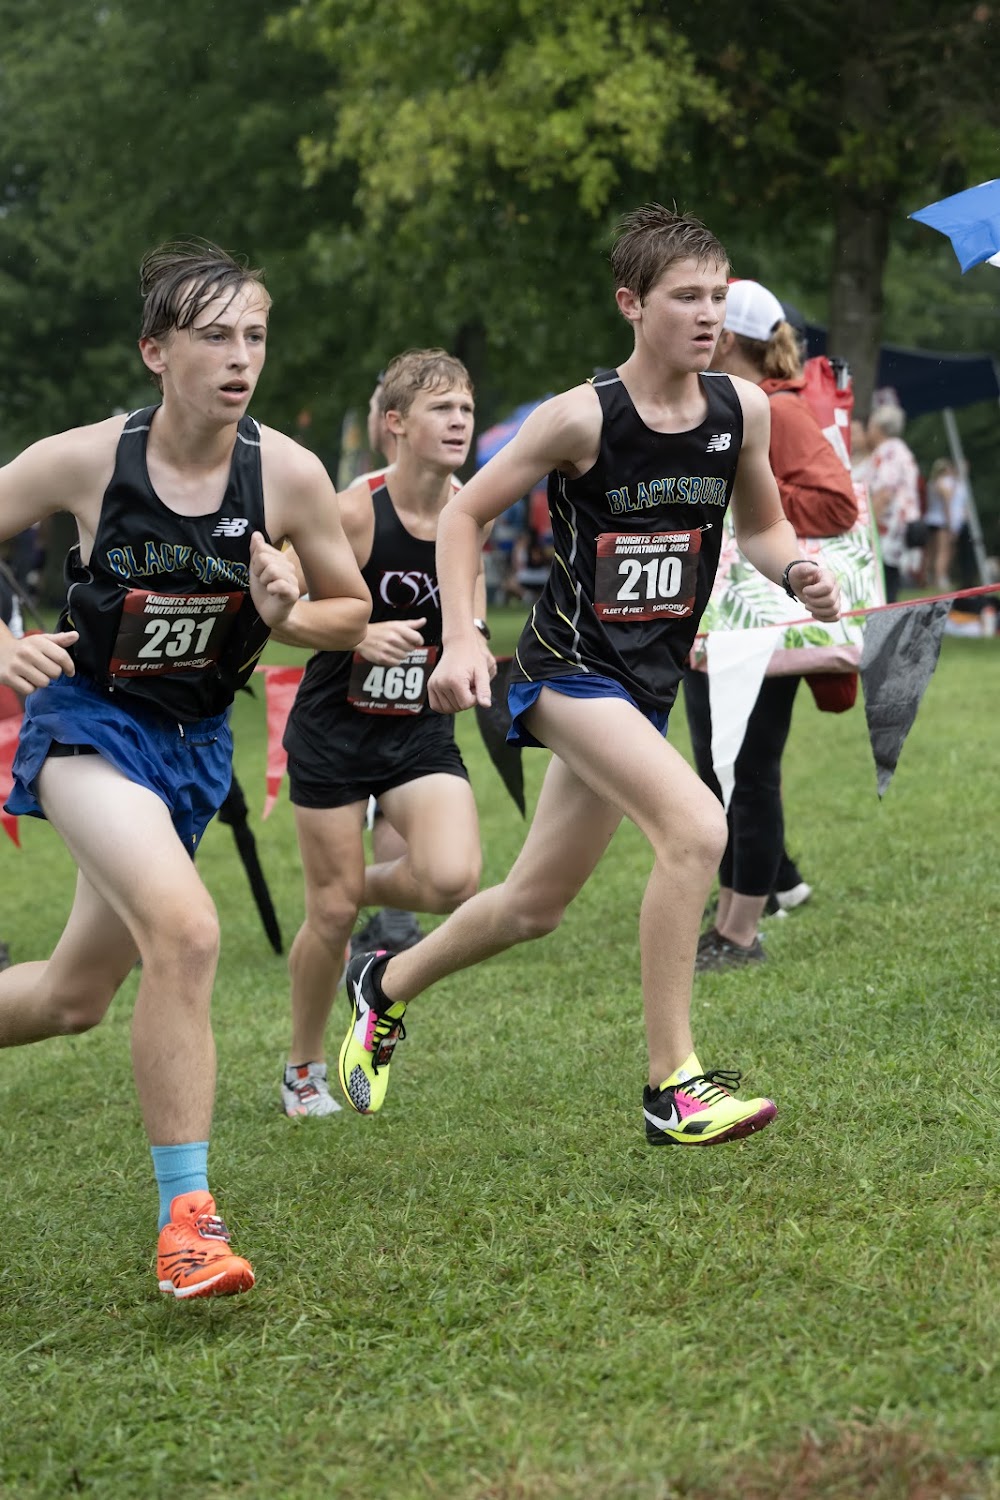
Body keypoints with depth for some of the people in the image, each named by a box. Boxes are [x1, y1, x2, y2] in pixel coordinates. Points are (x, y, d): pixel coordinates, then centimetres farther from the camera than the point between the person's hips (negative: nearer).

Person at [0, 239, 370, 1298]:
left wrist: (285, 616, -18)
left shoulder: (287, 473, -10)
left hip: (197, 742, 4)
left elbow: (351, 613, 3)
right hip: (88, 722, -4)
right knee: (185, 930, -28)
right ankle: (186, 1217, -21)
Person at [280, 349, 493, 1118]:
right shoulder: (353, 512, -18)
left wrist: (471, 649, -9)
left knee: (454, 880, -19)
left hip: (422, 730, 3)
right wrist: (361, 635, -30)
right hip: (334, 730, -3)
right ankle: (304, 1070, 23)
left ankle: (368, 887, 16)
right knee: (331, 912, 1)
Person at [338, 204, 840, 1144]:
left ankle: (385, 985, 43)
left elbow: (759, 526, 14)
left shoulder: (742, 408, -1)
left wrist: (798, 572, -8)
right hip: (567, 669, -7)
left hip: (646, 684, 7)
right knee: (696, 827, -27)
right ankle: (673, 1088, -20)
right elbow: (464, 514, -6)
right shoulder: (583, 417, -16)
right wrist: (461, 639, -16)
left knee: (535, 906, 16)